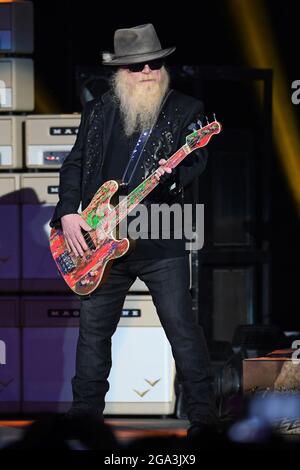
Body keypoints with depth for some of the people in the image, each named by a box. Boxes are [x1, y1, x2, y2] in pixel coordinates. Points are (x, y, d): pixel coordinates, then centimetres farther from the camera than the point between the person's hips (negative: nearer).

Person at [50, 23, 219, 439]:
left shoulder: (186, 110, 1)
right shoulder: (98, 112, 9)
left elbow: (197, 163, -7)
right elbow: (74, 164, 11)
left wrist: (172, 174, -29)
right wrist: (68, 213, -2)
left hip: (162, 243, -3)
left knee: (181, 325, -4)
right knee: (94, 327, 10)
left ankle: (203, 412, 4)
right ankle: (85, 409, 22)